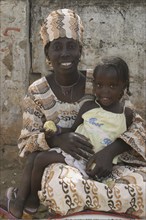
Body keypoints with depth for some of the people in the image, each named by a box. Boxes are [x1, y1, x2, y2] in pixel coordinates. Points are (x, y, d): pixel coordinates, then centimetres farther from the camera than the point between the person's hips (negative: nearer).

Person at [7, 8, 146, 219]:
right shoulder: (37, 93, -2)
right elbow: (26, 141, -4)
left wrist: (110, 150, -24)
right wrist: (57, 139, -26)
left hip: (100, 165, 3)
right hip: (61, 166, -3)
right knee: (62, 184, -40)